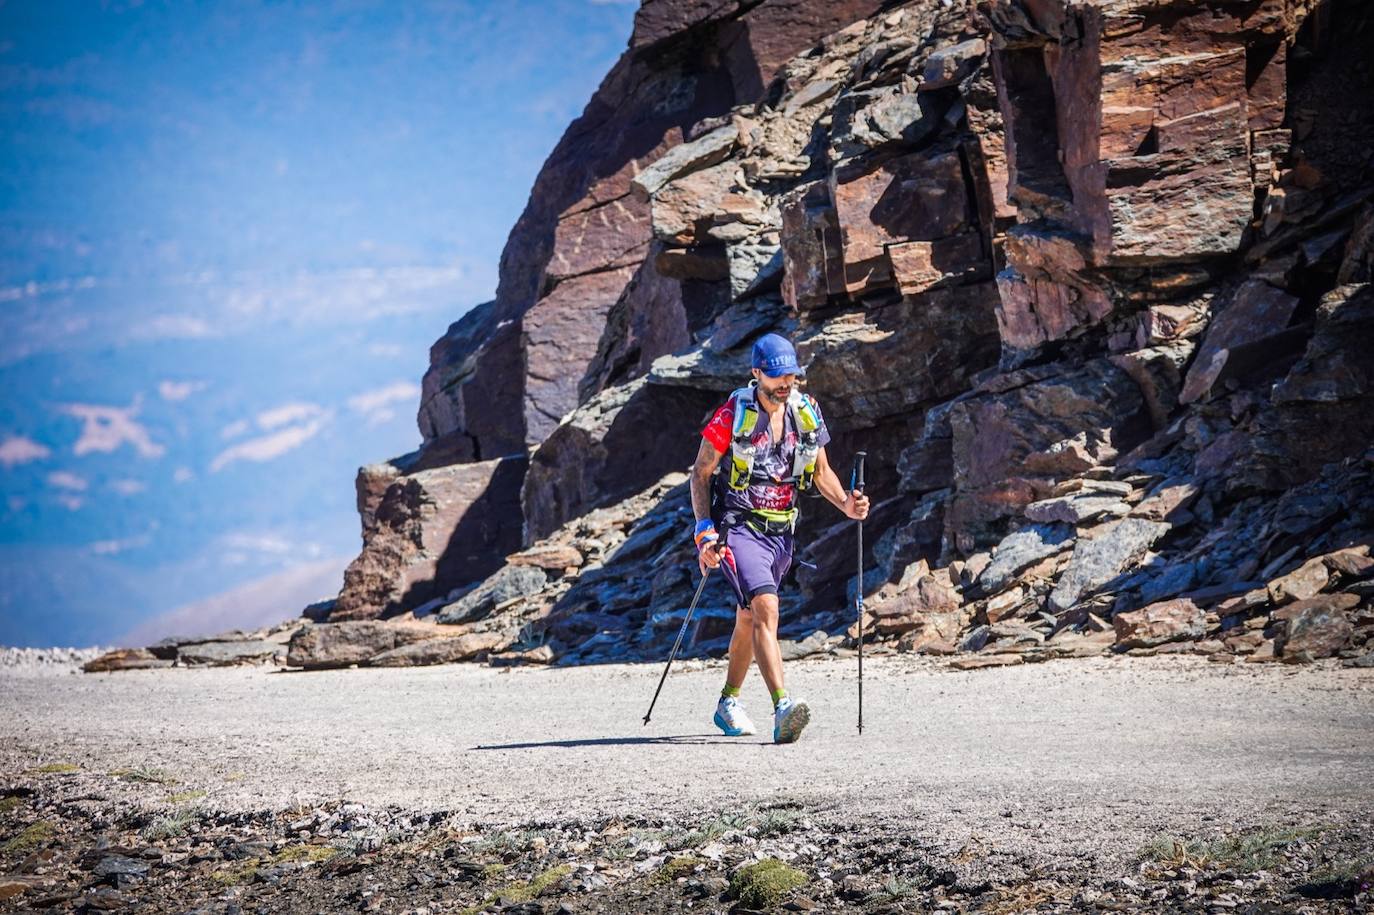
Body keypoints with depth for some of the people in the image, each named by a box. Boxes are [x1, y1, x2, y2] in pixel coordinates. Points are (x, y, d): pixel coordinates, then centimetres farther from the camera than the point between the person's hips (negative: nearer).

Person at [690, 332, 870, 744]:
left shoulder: (806, 414, 3)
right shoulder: (733, 415, -12)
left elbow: (821, 472, 13)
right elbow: (701, 474, -7)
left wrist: (846, 503, -6)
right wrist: (705, 531, -15)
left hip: (781, 533, 6)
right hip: (738, 528, -6)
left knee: (749, 618, 19)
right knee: (766, 608, -24)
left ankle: (728, 703, 37)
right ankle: (783, 709, -35)